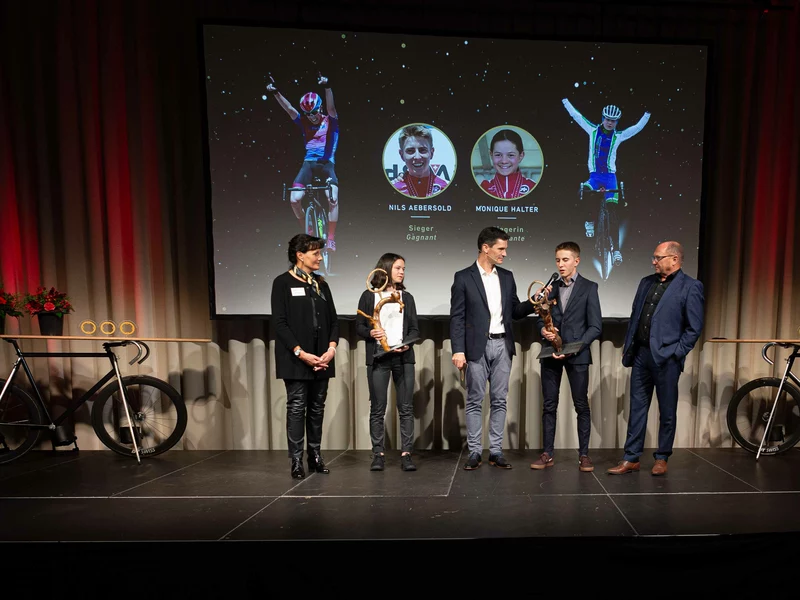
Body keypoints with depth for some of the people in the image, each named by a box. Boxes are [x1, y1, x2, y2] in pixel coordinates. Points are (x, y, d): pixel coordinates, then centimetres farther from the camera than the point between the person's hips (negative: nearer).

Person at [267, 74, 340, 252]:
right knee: (294, 199, -12)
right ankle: (306, 231, 11)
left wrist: (327, 87, -35)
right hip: (309, 163, 3)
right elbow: (289, 108, 0)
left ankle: (331, 238, -13)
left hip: (327, 164, -3)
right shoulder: (304, 122, 11)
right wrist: (276, 93, -17)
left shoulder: (330, 121, 3)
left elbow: (331, 107, -17)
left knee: (333, 199, -24)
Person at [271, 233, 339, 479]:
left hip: (321, 359, 5)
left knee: (317, 408, 10)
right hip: (296, 359, -5)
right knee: (296, 408, 1)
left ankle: (315, 455, 21)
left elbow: (333, 320, 11)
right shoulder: (283, 283, -2)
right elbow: (280, 322, -9)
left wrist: (331, 348, -5)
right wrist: (300, 353, -16)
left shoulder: (321, 284, 13)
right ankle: (296, 460, 10)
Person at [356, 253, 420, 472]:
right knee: (377, 408, 3)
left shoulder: (407, 297, 13)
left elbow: (415, 329, 8)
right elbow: (359, 326, 5)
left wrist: (407, 343, -11)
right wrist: (371, 333, -16)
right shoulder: (369, 296, 5)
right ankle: (378, 454, 13)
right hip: (378, 357, -2)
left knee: (406, 408, 2)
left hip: (404, 357, 2)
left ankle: (406, 454, 9)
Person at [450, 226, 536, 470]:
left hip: (502, 345, 4)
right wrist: (458, 350, -14)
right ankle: (474, 452, 14)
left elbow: (515, 311, 14)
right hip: (477, 347, -4)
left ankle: (496, 451, 19)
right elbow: (457, 317, -7)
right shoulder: (463, 277, -4)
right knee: (474, 401, 3)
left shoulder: (507, 277, 11)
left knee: (499, 400, 9)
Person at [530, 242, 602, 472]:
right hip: (550, 353, 3)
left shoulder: (589, 287, 0)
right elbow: (540, 317, 14)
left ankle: (584, 454, 18)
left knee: (581, 405, 5)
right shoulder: (551, 287, 12)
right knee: (549, 405, 7)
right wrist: (543, 329, -9)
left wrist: (574, 348, -15)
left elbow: (595, 326, -5)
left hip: (577, 354, -3)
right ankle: (547, 454, 16)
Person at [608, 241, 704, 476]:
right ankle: (631, 459, 18)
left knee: (667, 411, 9)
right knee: (637, 408, 9)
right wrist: (627, 345, 10)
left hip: (666, 358, -5)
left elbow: (694, 327, -7)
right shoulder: (646, 282, 12)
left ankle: (662, 459, 25)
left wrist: (677, 353, -11)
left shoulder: (690, 287, -6)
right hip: (640, 354, 6)